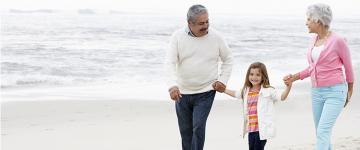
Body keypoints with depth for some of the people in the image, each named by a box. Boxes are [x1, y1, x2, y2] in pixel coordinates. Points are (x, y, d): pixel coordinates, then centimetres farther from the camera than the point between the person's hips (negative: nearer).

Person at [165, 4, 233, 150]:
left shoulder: (215, 37, -6)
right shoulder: (178, 36, -8)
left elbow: (228, 59, 9)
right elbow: (170, 63, -14)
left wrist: (223, 80, -2)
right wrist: (173, 85, -29)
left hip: (205, 92, -2)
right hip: (182, 92, 2)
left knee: (198, 127, -14)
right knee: (185, 130, 11)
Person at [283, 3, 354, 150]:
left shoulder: (338, 41, -13)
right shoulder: (315, 40, 8)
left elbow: (348, 66, -1)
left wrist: (350, 91, 9)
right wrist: (295, 77, 7)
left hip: (335, 92, -8)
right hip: (317, 92, 8)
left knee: (323, 132, -18)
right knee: (321, 134, 11)